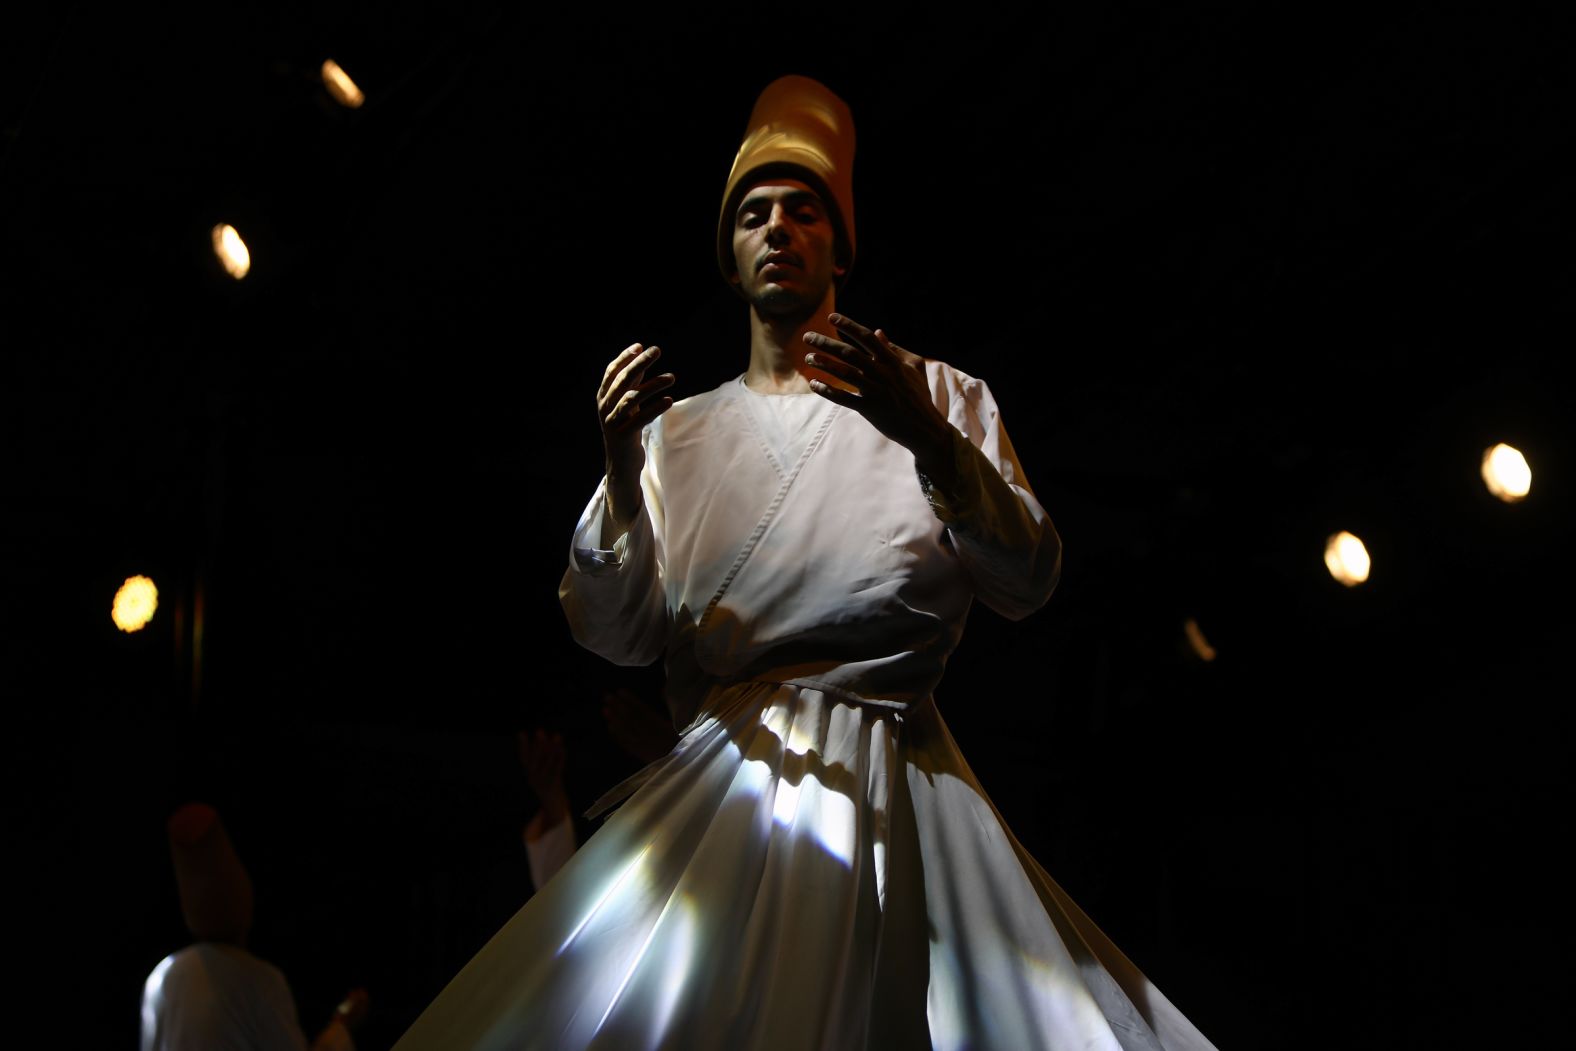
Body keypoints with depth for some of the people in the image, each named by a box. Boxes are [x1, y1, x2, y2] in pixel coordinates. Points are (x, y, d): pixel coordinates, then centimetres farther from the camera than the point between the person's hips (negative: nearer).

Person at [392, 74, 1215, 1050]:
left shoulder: (940, 398, 14)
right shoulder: (681, 433, 18)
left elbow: (1028, 583, 1)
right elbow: (617, 634, 6)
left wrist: (928, 437, -14)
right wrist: (620, 470, -11)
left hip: (897, 779, -1)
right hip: (728, 780, 1)